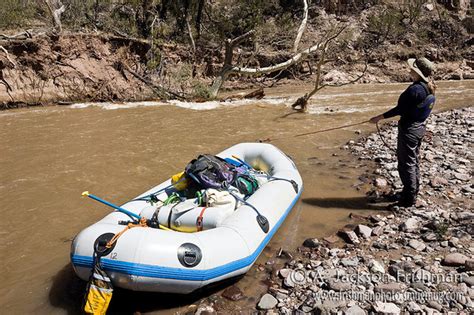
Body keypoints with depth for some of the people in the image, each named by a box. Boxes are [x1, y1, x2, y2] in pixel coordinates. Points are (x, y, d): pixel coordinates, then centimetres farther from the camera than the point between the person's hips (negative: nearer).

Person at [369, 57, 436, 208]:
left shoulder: (415, 89, -23)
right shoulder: (429, 88, 5)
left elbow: (400, 109, -20)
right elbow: (415, 108, 10)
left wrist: (380, 117, -14)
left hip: (409, 129, -9)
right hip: (419, 127, 9)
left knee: (406, 163, -1)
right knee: (413, 161, 20)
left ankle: (409, 198, 7)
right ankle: (413, 192, 33)